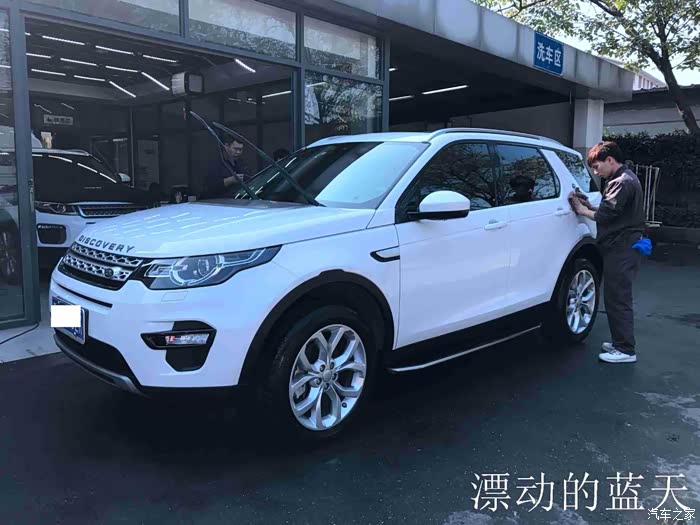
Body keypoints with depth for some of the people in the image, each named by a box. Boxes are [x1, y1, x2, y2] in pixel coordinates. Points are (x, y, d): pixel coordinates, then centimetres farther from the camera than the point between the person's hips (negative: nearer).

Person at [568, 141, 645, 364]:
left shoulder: (622, 182, -15)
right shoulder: (625, 179, 18)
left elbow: (605, 215, -20)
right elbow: (611, 212, 17)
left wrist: (583, 211, -5)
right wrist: (589, 205, 5)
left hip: (621, 251, -10)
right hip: (622, 248, 10)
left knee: (618, 300, -4)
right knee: (616, 299, 16)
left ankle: (626, 350, 3)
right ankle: (620, 343, 26)